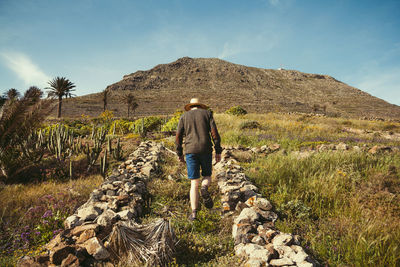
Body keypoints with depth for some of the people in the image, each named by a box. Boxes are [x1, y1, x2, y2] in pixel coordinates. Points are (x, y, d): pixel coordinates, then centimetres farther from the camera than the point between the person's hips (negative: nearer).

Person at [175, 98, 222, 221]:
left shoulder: (184, 117, 13)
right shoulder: (207, 113, 11)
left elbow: (178, 137, 5)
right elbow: (214, 133, -1)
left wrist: (180, 154, 15)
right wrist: (218, 152, 2)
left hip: (190, 151, 1)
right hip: (206, 150, 0)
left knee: (194, 183, 6)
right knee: (207, 176, 20)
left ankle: (194, 213, -4)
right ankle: (204, 188, -15)